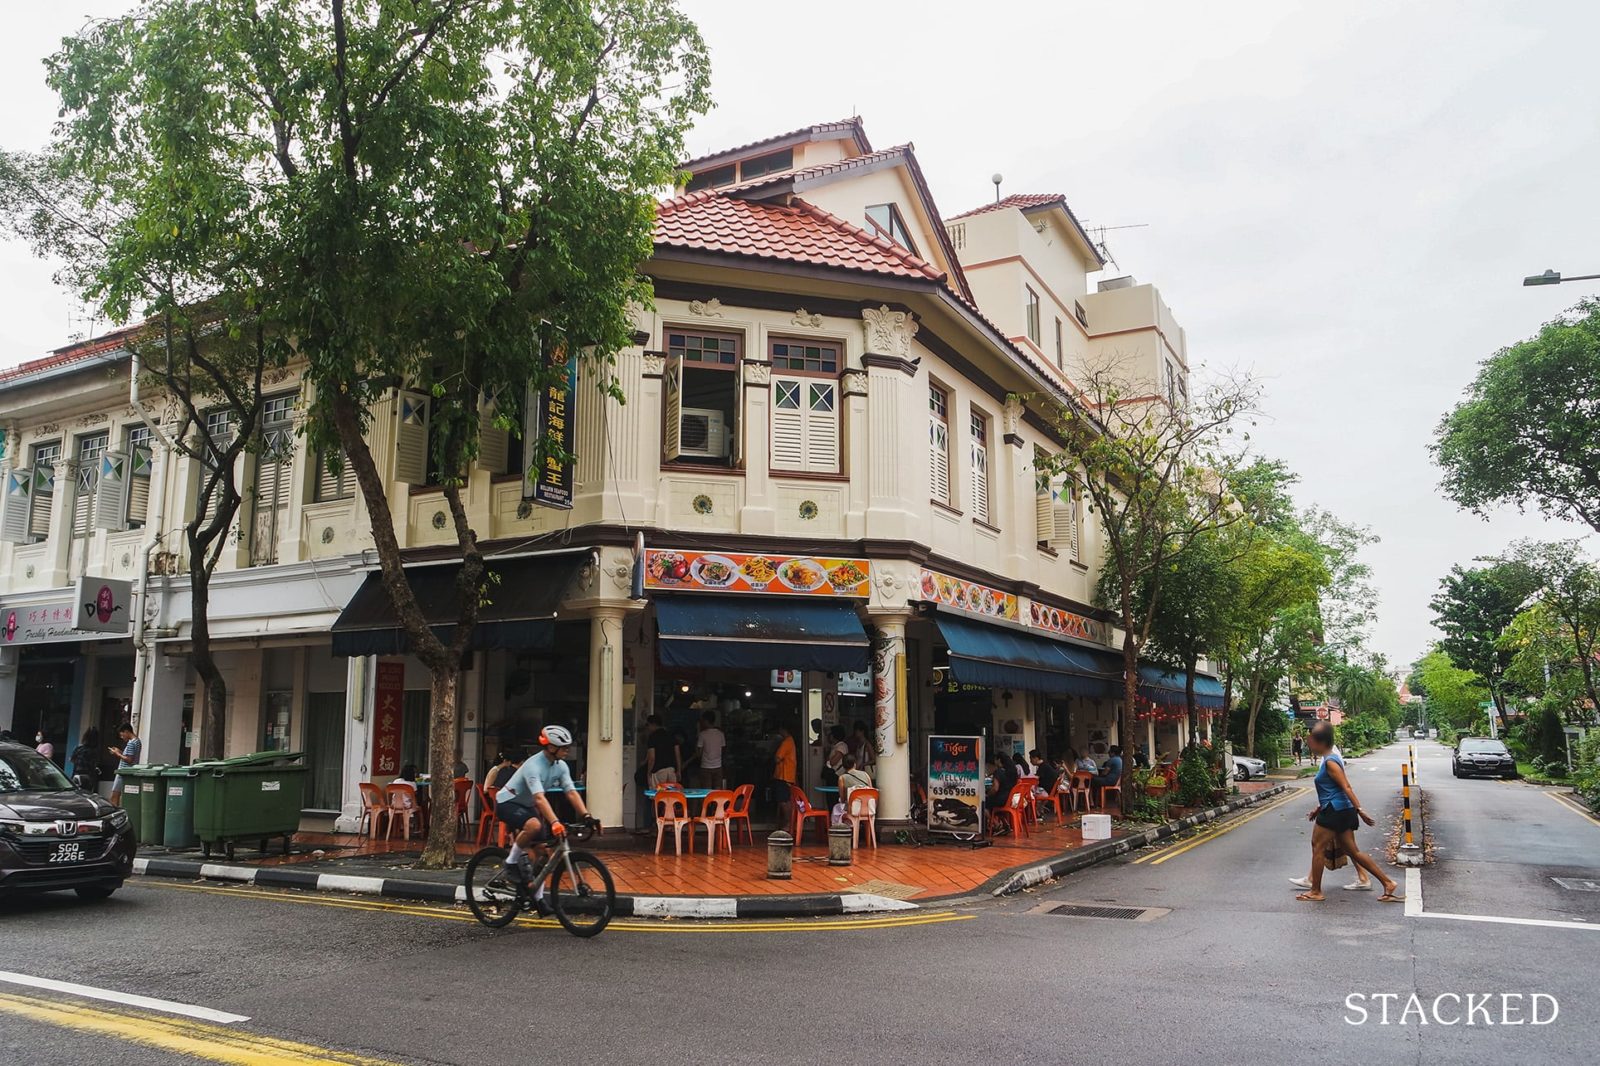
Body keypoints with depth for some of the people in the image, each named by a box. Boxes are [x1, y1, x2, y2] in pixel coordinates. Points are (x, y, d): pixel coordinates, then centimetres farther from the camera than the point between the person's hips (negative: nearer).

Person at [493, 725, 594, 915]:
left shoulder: (560, 766, -7)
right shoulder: (533, 766, -30)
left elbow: (571, 792, -12)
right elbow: (540, 798, -41)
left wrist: (586, 816, -25)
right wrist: (554, 823, -52)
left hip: (527, 806, 8)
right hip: (507, 802, -8)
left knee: (544, 850, -2)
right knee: (534, 825, -37)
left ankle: (538, 896, 12)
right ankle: (512, 861, -14)